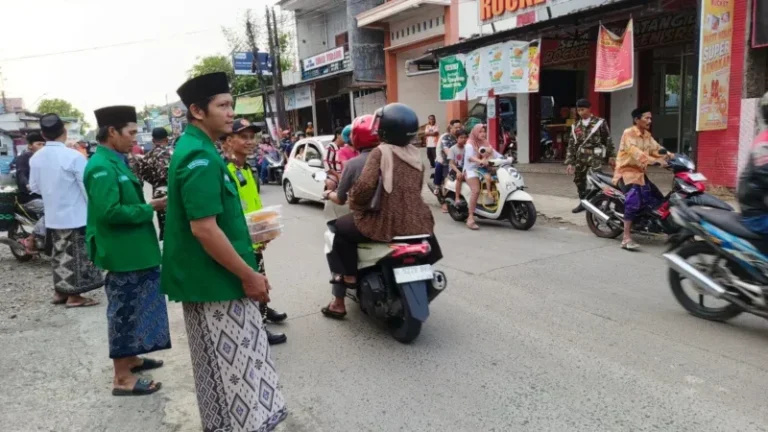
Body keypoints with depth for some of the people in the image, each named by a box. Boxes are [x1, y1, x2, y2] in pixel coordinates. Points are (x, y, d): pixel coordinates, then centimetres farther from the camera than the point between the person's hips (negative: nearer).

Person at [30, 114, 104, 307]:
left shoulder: (36, 158, 0)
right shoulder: (73, 156, -19)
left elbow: (34, 187, 12)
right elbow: (88, 187, -16)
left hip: (53, 216, 6)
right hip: (76, 216, -6)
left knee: (60, 253, 18)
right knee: (76, 256, 4)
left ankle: (60, 291, 27)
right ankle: (74, 296, 12)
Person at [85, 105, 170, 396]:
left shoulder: (114, 162, 12)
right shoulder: (102, 168, -20)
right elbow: (110, 212, -28)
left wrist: (150, 206, 6)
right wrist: (151, 208, -20)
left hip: (133, 250, 10)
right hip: (122, 253, -10)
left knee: (132, 309, 20)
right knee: (124, 312, -1)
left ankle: (129, 358, 36)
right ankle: (122, 378, 10)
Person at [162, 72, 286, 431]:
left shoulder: (193, 148, 11)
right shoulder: (200, 156, -21)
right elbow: (203, 228, -27)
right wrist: (249, 276, -21)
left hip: (207, 277, 10)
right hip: (216, 279, -10)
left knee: (220, 366, 22)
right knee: (234, 367, 3)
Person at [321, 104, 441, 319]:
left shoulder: (380, 152, -10)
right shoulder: (416, 154, 9)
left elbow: (365, 185, -22)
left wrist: (356, 205, -4)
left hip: (387, 223, -6)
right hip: (418, 223, 6)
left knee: (341, 229, 16)